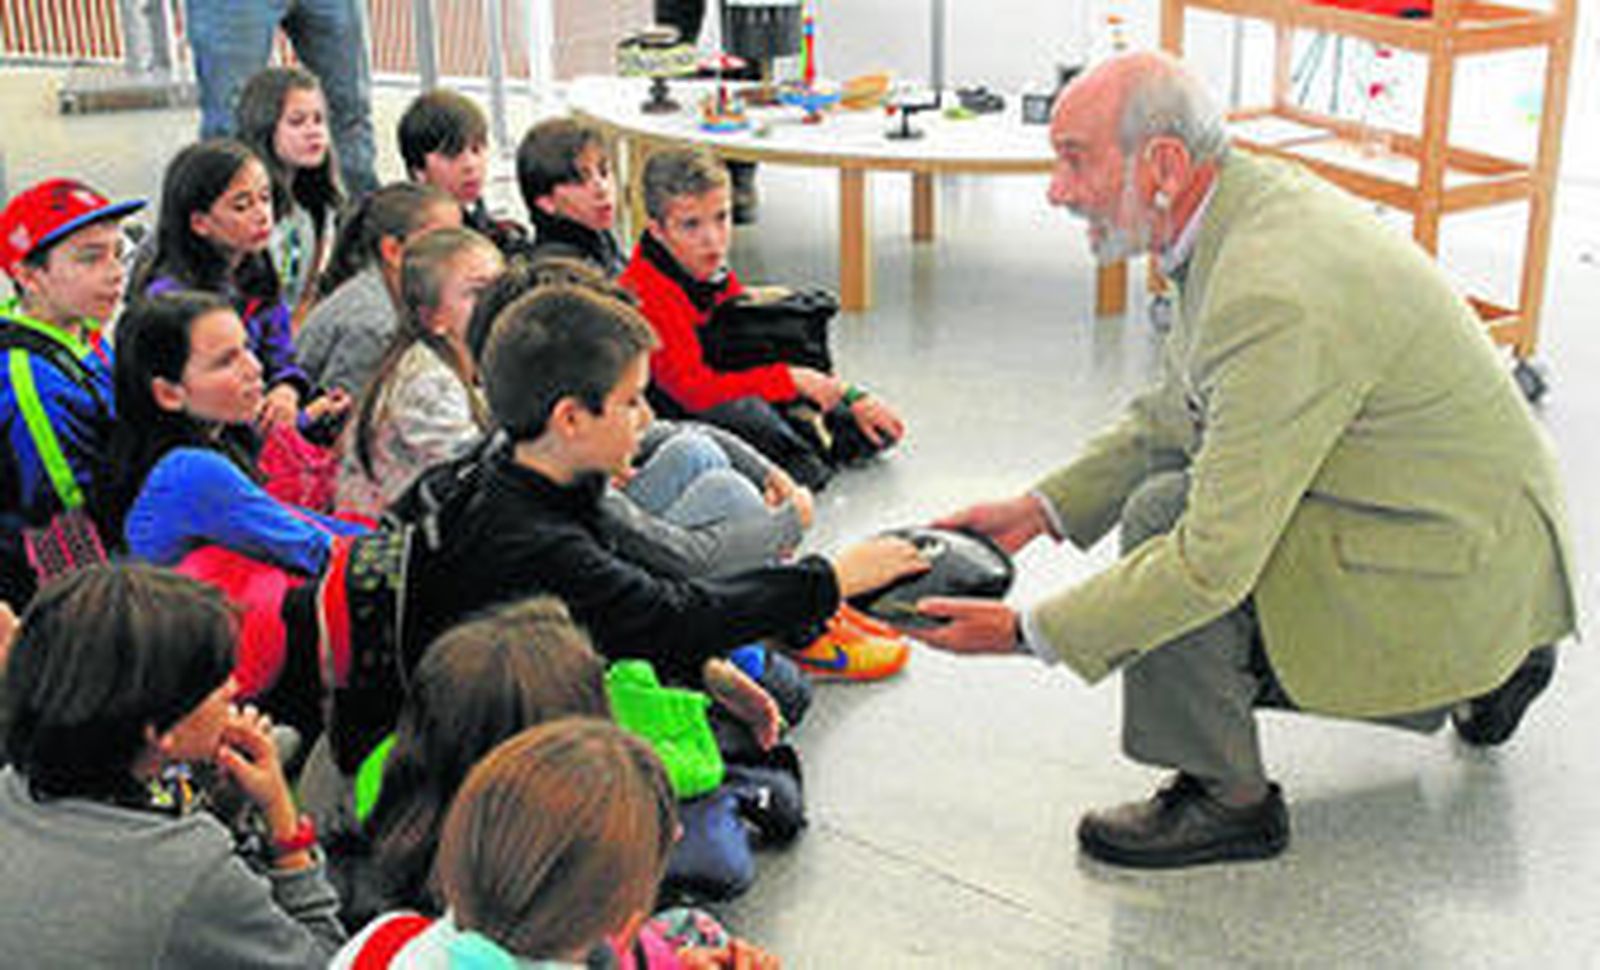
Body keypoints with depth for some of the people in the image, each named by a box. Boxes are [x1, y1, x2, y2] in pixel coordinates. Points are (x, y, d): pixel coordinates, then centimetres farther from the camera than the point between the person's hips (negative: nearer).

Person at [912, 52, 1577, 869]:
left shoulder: (1276, 298, -30)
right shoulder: (1249, 197, 0)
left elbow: (1216, 560, -30)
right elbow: (1171, 418, 11)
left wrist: (1029, 633, -21)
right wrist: (1040, 509, 1)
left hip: (1462, 569, -10)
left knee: (1165, 513, -19)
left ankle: (1225, 797, -1)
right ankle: (1484, 668, 26)